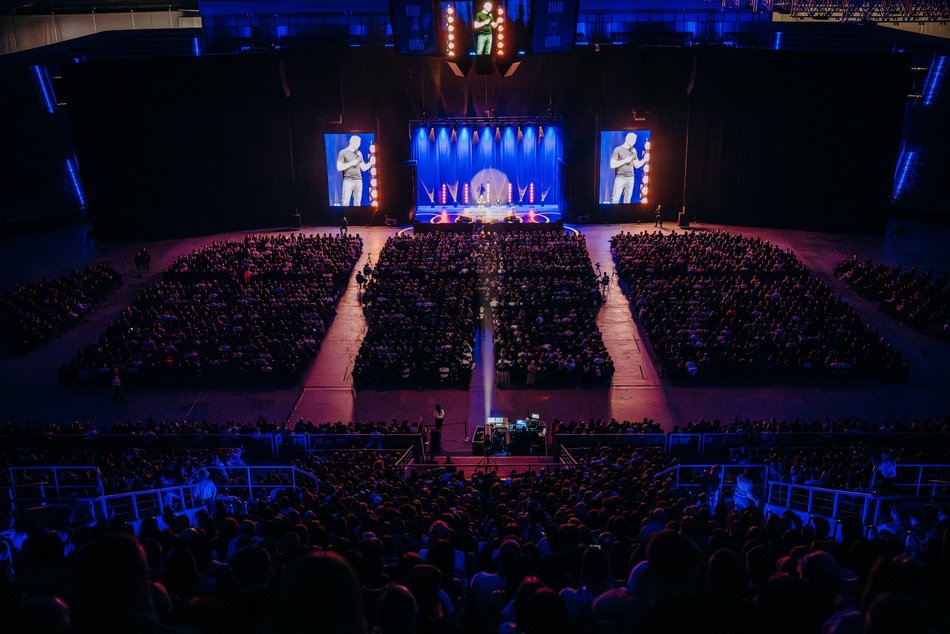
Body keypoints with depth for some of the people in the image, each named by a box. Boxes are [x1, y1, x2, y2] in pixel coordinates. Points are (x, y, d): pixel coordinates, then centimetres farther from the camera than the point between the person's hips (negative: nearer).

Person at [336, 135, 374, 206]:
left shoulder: (359, 153, 14)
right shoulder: (343, 152, -1)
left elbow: (363, 168, 16)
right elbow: (339, 168, -8)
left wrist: (370, 163, -2)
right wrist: (351, 163, -13)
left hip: (359, 181, 5)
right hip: (348, 181, -5)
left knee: (357, 203, 4)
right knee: (345, 203, -9)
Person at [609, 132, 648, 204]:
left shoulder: (634, 150, 12)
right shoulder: (617, 150, -3)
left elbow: (636, 165, 17)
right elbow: (612, 165, -9)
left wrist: (644, 160, -1)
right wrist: (625, 160, -14)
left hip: (631, 178, 5)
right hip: (620, 178, -5)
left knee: (627, 200, 5)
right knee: (615, 200, -9)